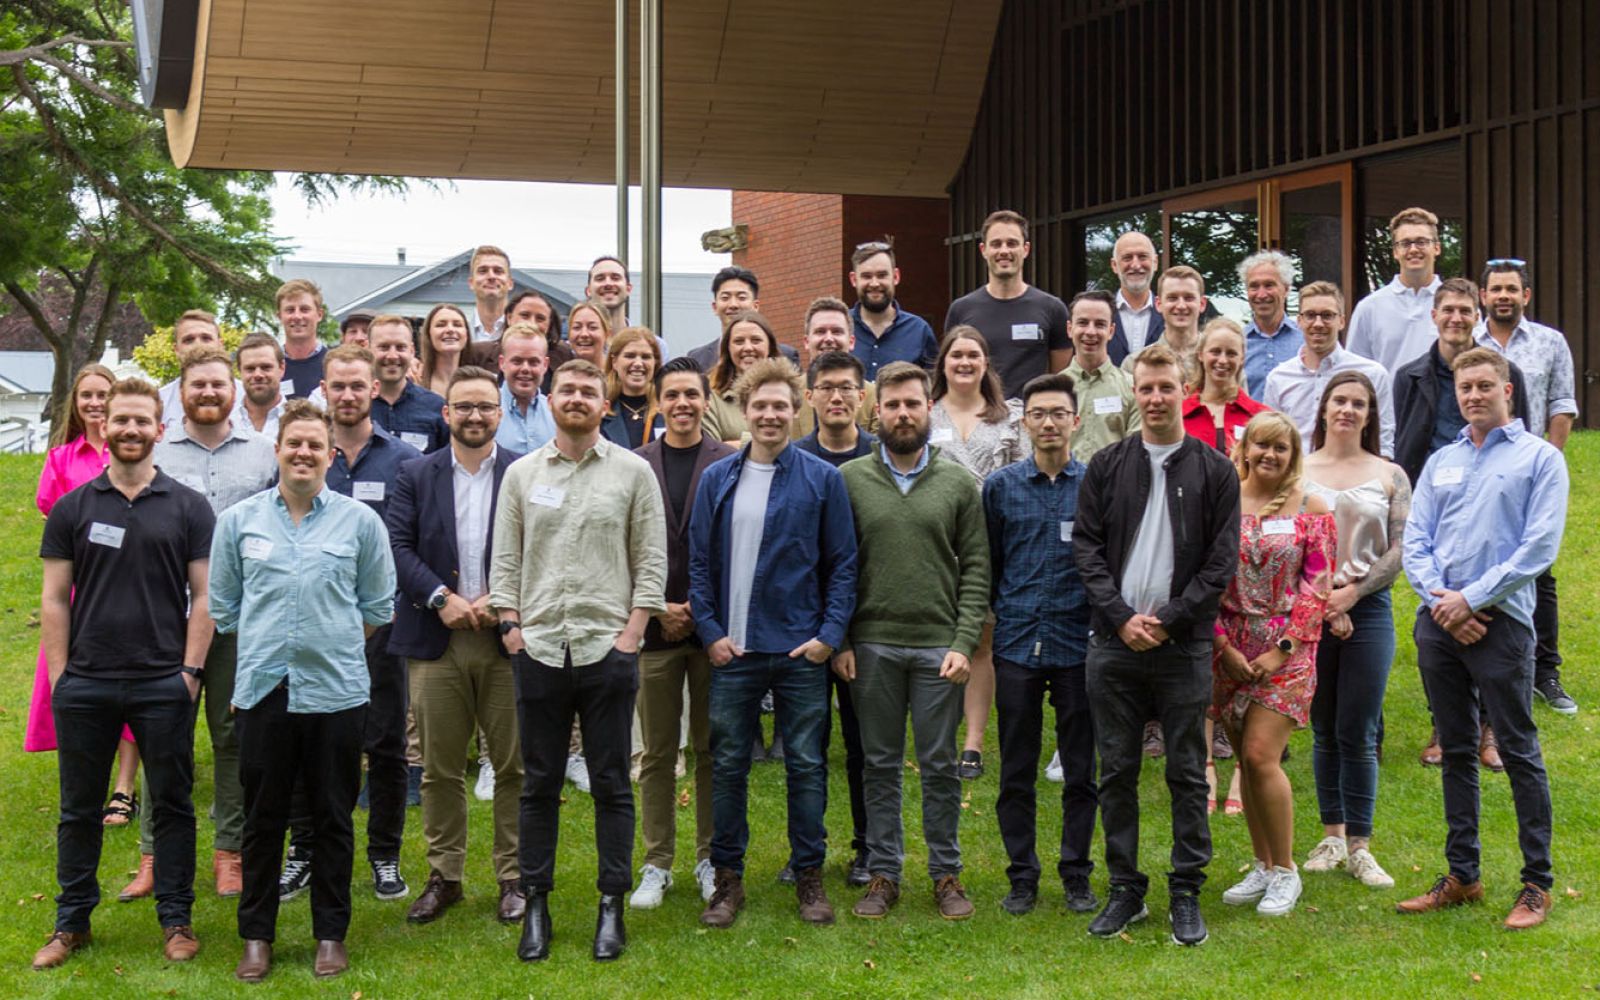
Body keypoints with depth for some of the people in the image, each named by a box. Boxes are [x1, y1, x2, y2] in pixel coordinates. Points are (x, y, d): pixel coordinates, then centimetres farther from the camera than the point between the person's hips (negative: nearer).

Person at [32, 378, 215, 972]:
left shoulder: (188, 508, 3)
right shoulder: (73, 509, 6)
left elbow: (203, 595, 2)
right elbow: (54, 599, 6)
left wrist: (190, 671, -6)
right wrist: (58, 678, -1)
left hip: (163, 684, -1)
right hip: (85, 685, 1)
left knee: (172, 806, 5)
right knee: (79, 809, 10)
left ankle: (176, 920, 16)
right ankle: (72, 922, 21)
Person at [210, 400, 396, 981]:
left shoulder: (360, 521, 2)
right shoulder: (239, 520, 5)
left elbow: (378, 605, 9)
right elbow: (223, 605, 12)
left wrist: (333, 646, 7)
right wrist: (265, 649, 10)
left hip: (336, 689, -1)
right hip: (262, 689, 1)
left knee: (333, 817, 7)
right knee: (263, 817, 7)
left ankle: (331, 934, 19)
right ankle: (256, 935, 17)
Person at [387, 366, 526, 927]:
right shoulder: (415, 477, 9)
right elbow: (398, 545, 0)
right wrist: (441, 598, -13)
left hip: (507, 638, -1)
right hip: (436, 643, 1)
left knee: (513, 765, 3)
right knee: (440, 768, 7)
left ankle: (514, 877, 14)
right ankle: (444, 876, 18)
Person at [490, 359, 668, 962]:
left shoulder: (632, 471, 3)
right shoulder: (521, 474, 9)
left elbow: (651, 560, 2)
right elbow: (505, 560, 9)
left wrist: (632, 632, -5)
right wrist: (511, 625, -1)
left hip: (608, 648, -1)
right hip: (538, 649, 2)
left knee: (611, 784, 4)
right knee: (539, 784, 7)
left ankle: (612, 906, 12)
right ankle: (536, 904, 15)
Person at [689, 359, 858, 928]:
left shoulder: (823, 480, 2)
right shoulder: (717, 480, 6)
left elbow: (842, 564, 2)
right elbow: (699, 562, 7)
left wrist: (830, 634, -7)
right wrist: (710, 632, -3)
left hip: (801, 650, -1)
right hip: (733, 650, 1)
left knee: (806, 764, 5)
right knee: (728, 765, 5)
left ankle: (809, 877, 16)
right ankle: (728, 878, 16)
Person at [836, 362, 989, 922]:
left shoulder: (958, 483, 4)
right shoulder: (849, 479, 3)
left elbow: (975, 570, 2)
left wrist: (965, 643, -7)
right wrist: (838, 640, -3)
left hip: (938, 646, 0)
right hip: (870, 646, 0)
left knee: (940, 765, 6)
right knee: (880, 765, 8)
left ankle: (946, 873, 16)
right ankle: (883, 873, 17)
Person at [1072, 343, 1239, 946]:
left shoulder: (1214, 470, 3)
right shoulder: (1106, 467, 7)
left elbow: (1222, 559, -1)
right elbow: (1086, 547, 3)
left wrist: (1167, 619, -10)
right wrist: (1122, 618, -9)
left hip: (1183, 645, -1)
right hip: (1113, 643, 2)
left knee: (1187, 773, 4)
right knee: (1117, 772, 6)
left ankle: (1186, 895, 12)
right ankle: (1125, 890, 17)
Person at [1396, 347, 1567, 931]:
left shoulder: (1539, 457, 0)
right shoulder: (1441, 463, 15)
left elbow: (1539, 547, -9)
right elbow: (1416, 542, 10)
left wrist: (1472, 599, -13)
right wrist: (1440, 600, -8)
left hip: (1501, 620, -5)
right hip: (1438, 621, 5)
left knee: (1519, 751, -2)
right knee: (1456, 751, 11)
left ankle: (1537, 883, 6)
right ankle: (1462, 876, 19)